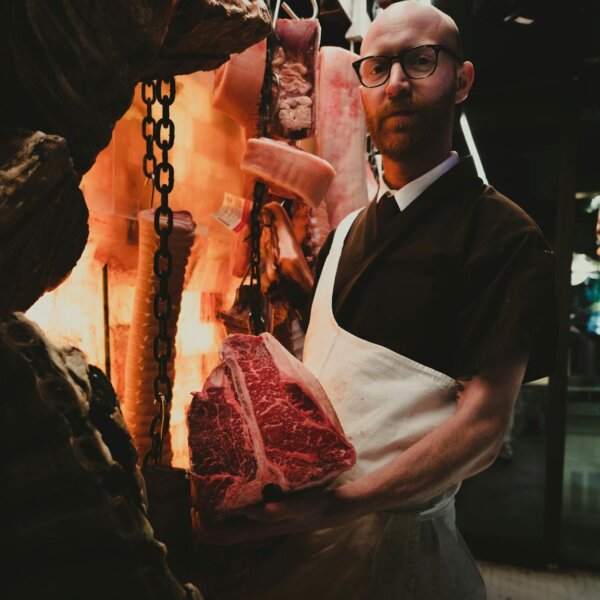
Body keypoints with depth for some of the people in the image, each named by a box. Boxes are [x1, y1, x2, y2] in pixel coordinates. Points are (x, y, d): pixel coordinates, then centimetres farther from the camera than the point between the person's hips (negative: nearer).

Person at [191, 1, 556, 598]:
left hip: (392, 533, -6)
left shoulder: (503, 234, -11)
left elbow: (484, 417, -18)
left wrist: (347, 503, -26)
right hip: (300, 514, 7)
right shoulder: (349, 229, 9)